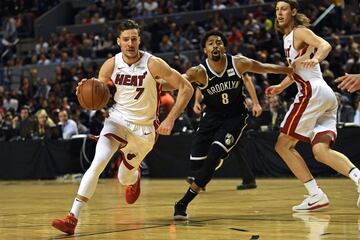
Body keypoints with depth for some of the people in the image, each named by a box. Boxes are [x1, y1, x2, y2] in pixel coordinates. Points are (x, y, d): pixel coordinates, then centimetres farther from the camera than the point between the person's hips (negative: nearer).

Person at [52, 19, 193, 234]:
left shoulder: (153, 64, -18)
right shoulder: (111, 65, -8)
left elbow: (186, 88, -14)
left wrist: (170, 120, -19)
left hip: (144, 128, -1)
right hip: (118, 119, 1)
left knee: (124, 179, 10)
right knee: (97, 164, -22)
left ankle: (135, 178, 50)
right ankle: (73, 218, -22)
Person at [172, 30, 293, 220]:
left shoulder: (238, 63, -16)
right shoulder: (199, 72, -20)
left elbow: (265, 68, 0)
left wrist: (292, 70, 10)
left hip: (235, 117, -1)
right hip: (212, 116, 1)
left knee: (213, 156, -18)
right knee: (197, 160, -2)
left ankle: (183, 203, -12)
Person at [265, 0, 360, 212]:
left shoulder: (300, 31, -1)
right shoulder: (289, 37, 26)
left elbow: (325, 45, -19)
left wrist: (315, 59, -37)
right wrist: (281, 87, 39)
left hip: (313, 92, -9)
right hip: (327, 97, 9)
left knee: (284, 145, -3)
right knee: (320, 150, -4)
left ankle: (316, 195, -8)